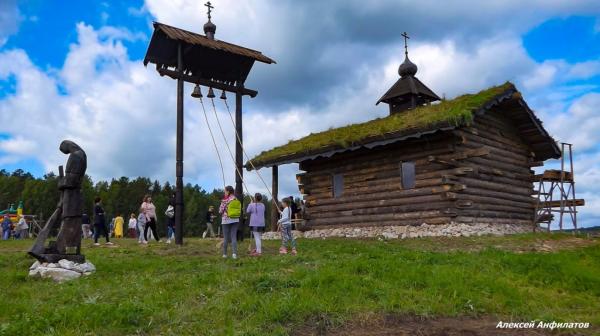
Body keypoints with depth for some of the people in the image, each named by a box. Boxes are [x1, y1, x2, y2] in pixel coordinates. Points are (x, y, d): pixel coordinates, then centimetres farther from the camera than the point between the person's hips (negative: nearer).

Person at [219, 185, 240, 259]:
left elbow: (220, 211, -5)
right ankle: (234, 253, -7)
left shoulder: (225, 200, -10)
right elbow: (240, 211, 8)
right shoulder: (237, 200, 4)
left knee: (226, 238, 6)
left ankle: (224, 254, 14)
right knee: (234, 237, 4)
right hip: (235, 220, 4)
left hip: (226, 220, -3)